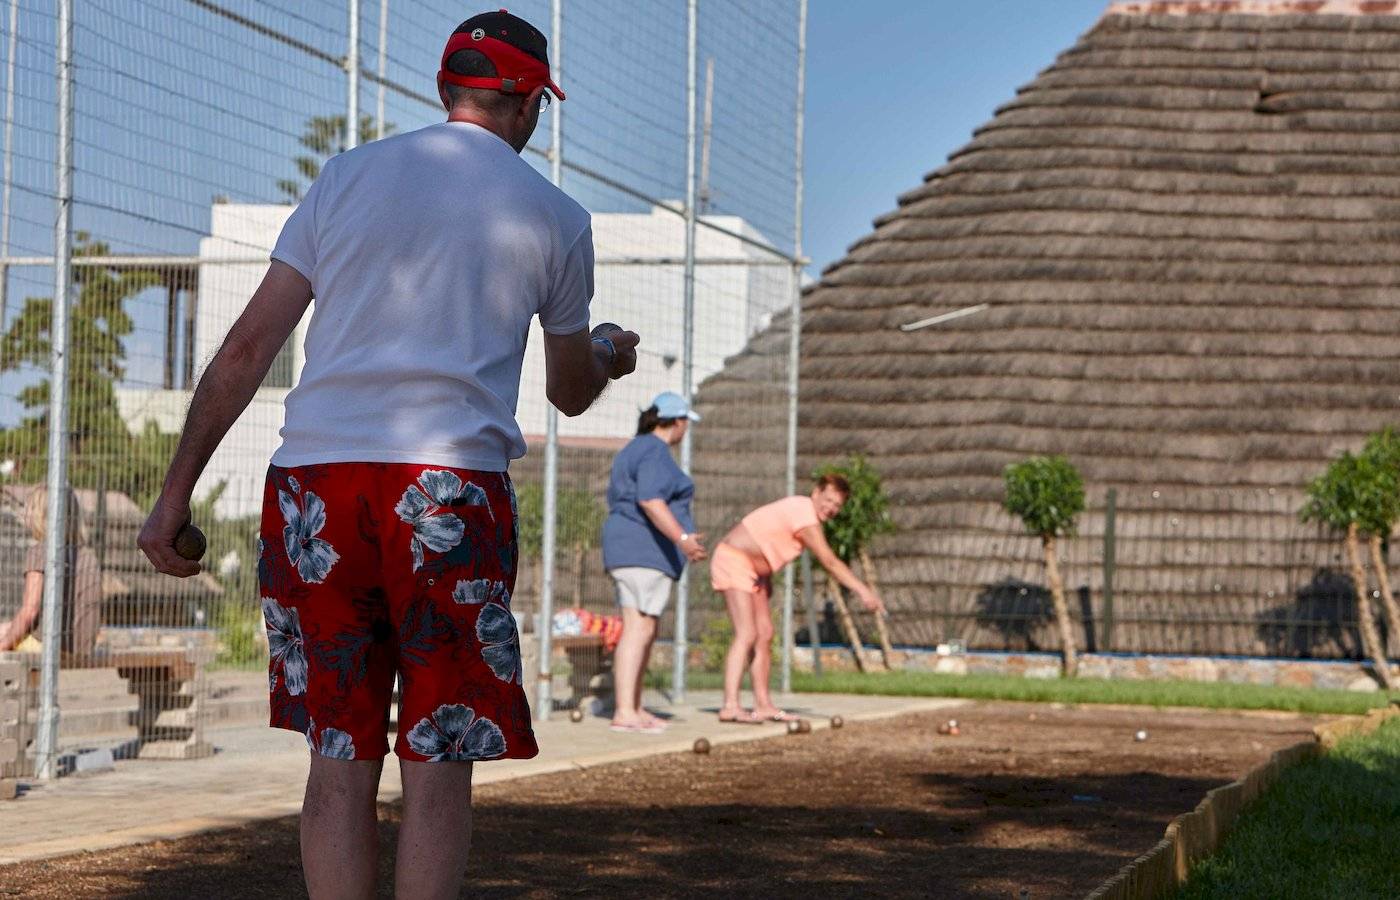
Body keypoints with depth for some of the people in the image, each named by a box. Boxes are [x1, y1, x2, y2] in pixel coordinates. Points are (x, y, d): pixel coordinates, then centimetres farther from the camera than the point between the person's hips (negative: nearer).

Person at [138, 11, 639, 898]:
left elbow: (249, 346, 7)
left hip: (314, 486, 2)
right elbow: (570, 393, 24)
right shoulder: (556, 217, 10)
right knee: (438, 764, 2)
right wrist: (610, 355, 48)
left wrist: (177, 491, 9)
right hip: (450, 491, -2)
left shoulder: (348, 176, 13)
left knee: (340, 756, 8)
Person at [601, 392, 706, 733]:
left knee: (645, 631, 13)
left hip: (627, 549, 11)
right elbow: (650, 500, -27)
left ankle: (635, 709, 15)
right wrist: (683, 539, -36)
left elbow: (615, 501, 26)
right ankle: (624, 713, -21)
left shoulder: (634, 451, 19)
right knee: (638, 629, -15)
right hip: (646, 548, -11)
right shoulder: (656, 453, -12)